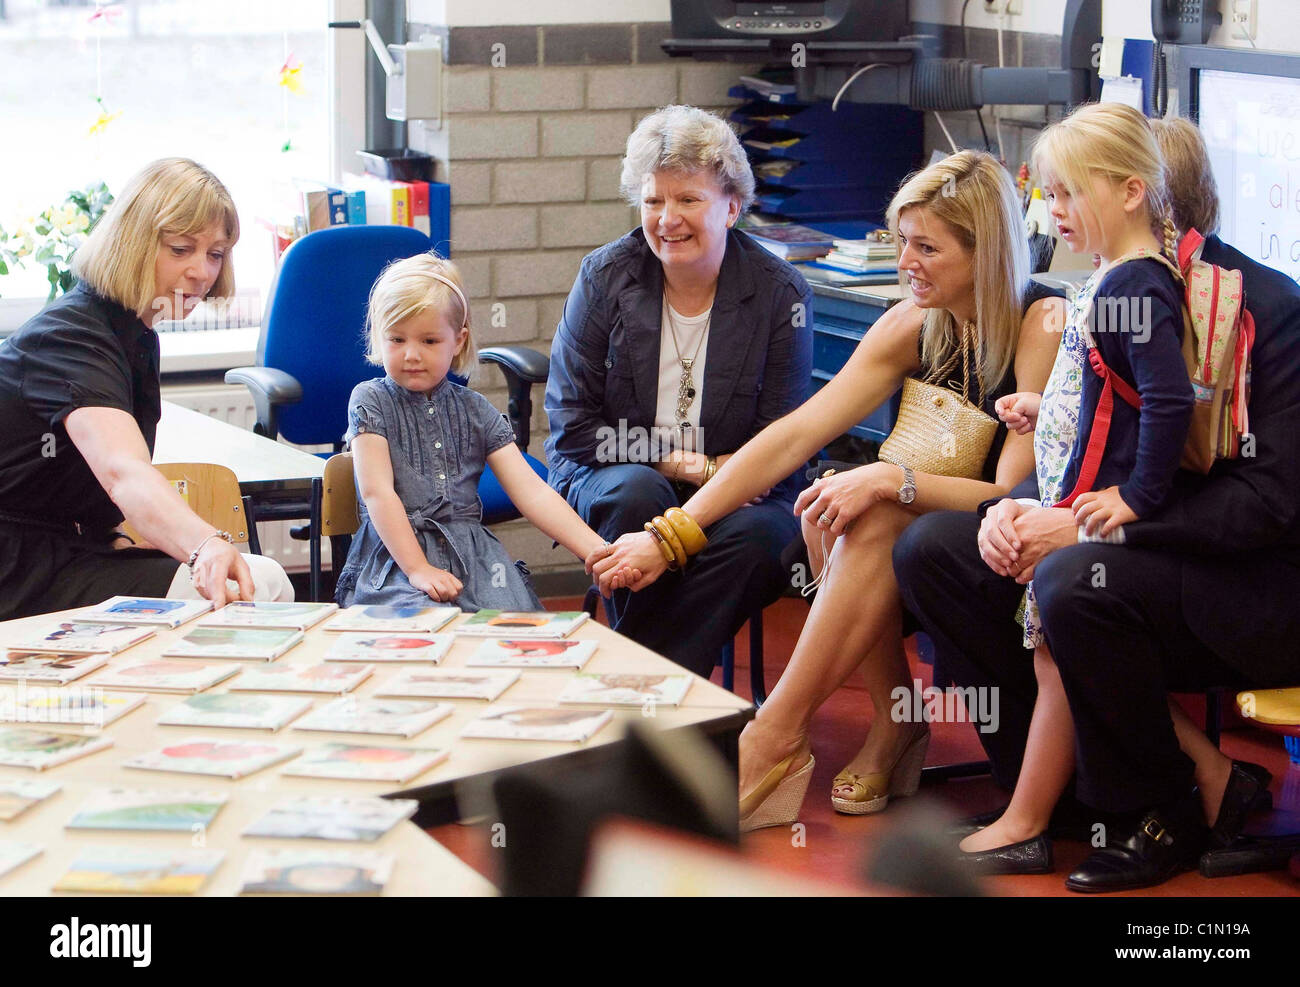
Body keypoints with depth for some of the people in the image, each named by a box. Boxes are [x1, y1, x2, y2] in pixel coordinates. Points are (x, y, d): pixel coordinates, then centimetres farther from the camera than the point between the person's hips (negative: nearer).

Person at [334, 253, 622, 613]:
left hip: (472, 553, 3)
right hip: (395, 554, -3)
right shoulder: (371, 401, 5)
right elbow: (377, 492, -5)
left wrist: (595, 549, -9)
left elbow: (531, 492, 6)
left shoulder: (476, 411, 13)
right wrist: (418, 569, -17)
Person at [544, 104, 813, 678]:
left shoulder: (780, 294, -3)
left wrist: (720, 476, -22)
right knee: (637, 493, -35)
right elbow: (572, 423, -3)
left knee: (757, 535, -33)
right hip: (610, 476, 0)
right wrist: (672, 460, -14)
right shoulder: (605, 277, -1)